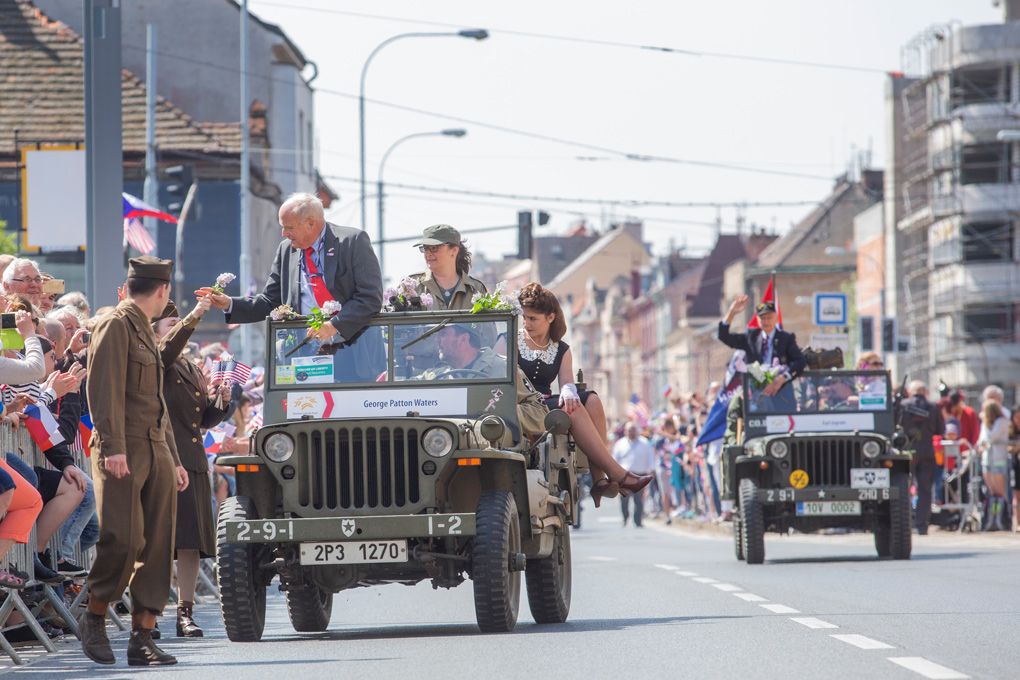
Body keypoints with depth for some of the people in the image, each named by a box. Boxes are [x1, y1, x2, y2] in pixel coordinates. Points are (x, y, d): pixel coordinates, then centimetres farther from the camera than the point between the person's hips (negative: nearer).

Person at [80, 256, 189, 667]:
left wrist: (173, 459, 24)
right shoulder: (116, 325, -4)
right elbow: (105, 388, -14)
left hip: (156, 450, 9)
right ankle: (94, 617, 4)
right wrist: (112, 446, -23)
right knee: (124, 539, -15)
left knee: (157, 546, 1)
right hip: (123, 452, -9)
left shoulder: (147, 333, 24)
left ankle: (142, 638, 0)